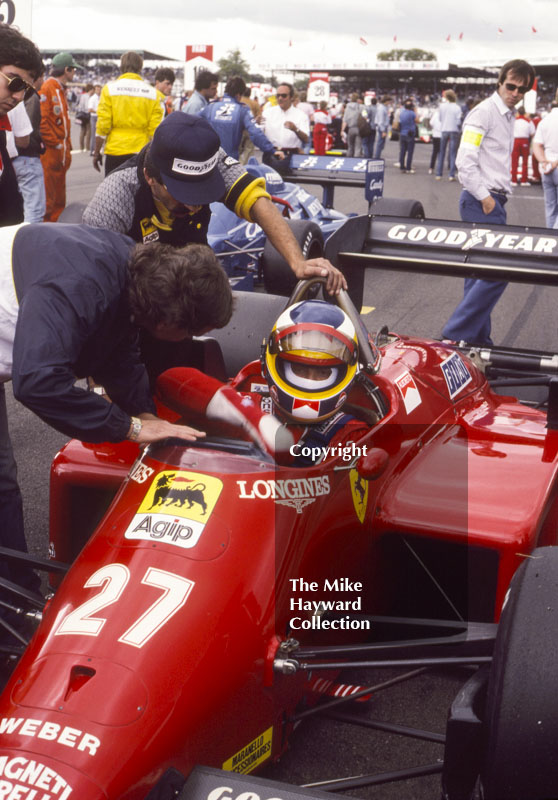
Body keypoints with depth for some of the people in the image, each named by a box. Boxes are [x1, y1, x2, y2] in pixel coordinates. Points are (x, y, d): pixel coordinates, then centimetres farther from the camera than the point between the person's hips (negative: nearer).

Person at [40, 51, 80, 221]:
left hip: (61, 151, 9)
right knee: (47, 196, -8)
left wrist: (67, 146, 15)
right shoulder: (47, 88, -12)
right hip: (50, 150, -9)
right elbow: (41, 121, -19)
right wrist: (55, 143, -17)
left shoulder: (61, 89, 18)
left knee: (59, 197, 14)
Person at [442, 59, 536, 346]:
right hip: (480, 202, -9)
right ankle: (456, 334, -10)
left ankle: (477, 339, 19)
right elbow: (465, 160, -18)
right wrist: (484, 197, -17)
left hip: (491, 200, 9)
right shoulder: (484, 111, -10)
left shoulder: (508, 115, 18)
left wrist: (497, 196, 13)